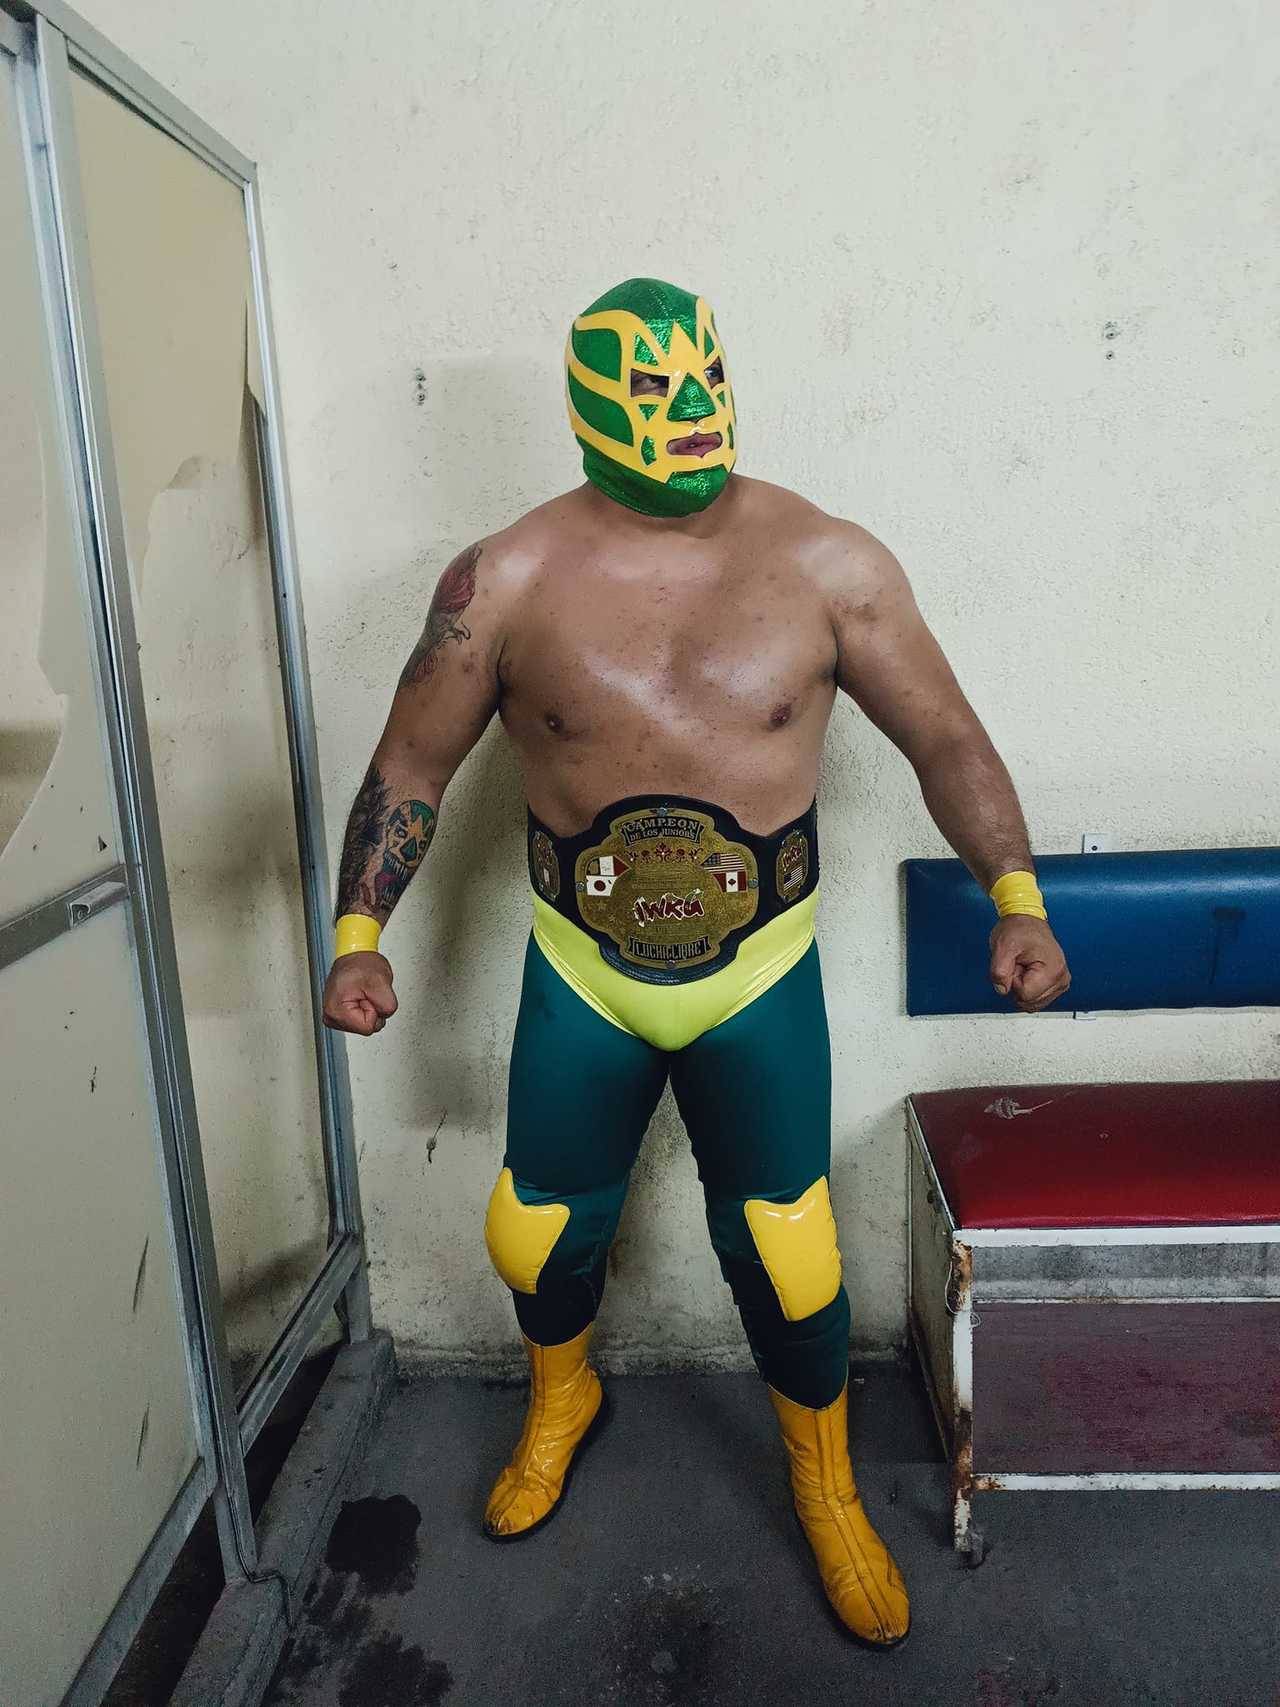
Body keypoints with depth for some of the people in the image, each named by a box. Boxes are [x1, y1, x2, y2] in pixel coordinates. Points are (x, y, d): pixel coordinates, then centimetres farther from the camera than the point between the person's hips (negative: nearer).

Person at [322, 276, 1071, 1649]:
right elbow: (411, 762, 0)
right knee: (539, 1232, 15)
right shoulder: (503, 582, -8)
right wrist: (359, 937, -9)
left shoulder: (827, 564, -8)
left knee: (783, 1256, 5)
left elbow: (944, 736, 0)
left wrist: (1016, 898, -11)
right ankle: (560, 1401, 52)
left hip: (760, 976, -1)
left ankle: (826, 1486, 38)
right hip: (580, 974, 1)